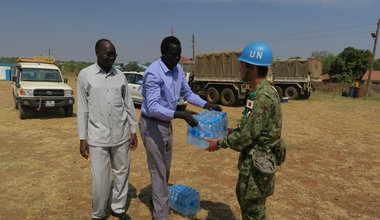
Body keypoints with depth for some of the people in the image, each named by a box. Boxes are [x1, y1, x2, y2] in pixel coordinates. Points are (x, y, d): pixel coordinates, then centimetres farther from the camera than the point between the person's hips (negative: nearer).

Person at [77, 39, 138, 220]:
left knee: (122, 173, 12)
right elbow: (82, 108, 0)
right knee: (100, 178, 3)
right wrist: (82, 138, -1)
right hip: (97, 137, -2)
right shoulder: (85, 75, -1)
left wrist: (133, 131, 6)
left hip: (121, 135, 3)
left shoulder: (120, 76, 5)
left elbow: (129, 104, 8)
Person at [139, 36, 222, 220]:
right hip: (152, 124, -8)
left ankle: (157, 198, 43)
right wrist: (180, 115, -42)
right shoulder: (153, 73, -25)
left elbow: (187, 93, 9)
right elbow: (153, 107, -32)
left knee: (165, 167, 20)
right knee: (158, 169, 0)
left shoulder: (178, 69, 0)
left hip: (166, 122, 8)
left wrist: (206, 105, -5)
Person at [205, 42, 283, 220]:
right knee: (244, 197, 27)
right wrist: (234, 131, 14)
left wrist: (219, 143, -12)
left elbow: (246, 136, -24)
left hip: (257, 161, -10)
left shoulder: (263, 97, -27)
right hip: (255, 157, 10)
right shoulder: (264, 91, 5)